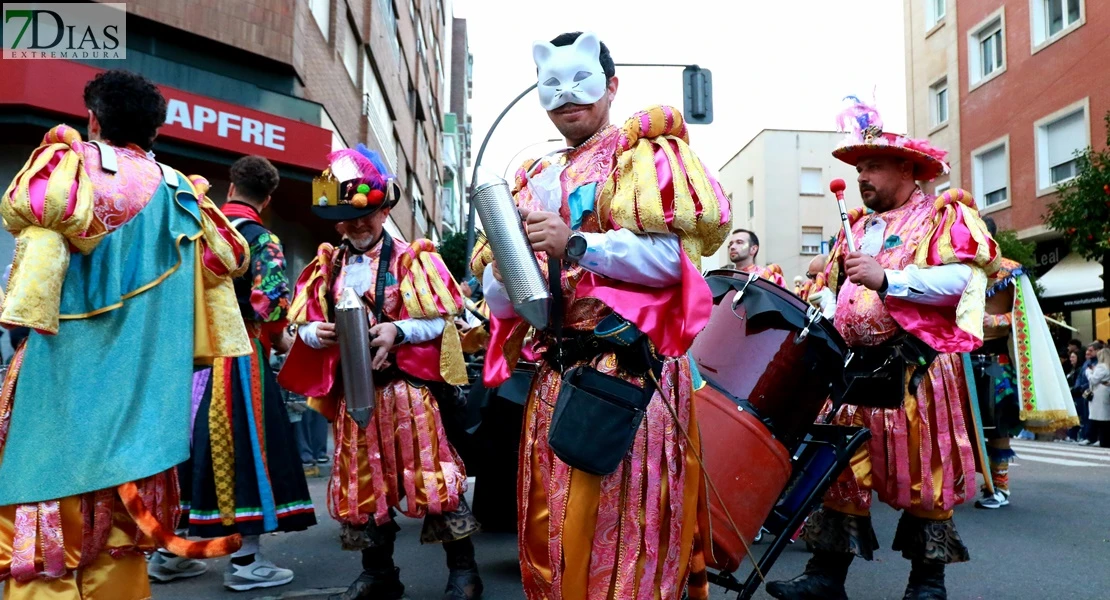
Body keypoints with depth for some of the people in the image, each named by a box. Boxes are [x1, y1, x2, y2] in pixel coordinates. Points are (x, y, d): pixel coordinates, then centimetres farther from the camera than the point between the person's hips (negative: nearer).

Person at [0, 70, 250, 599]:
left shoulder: (76, 163, -4)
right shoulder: (178, 191, 9)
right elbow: (231, 258, 14)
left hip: (69, 362, -4)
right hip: (142, 370, 5)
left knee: (50, 470, 0)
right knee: (122, 499, 11)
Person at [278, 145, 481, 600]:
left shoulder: (414, 259, -4)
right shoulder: (326, 266, 10)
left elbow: (444, 321, -6)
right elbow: (301, 324, 12)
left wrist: (398, 331, -20)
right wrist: (317, 333, -11)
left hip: (408, 386, -5)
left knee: (431, 474, -2)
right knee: (361, 480, 11)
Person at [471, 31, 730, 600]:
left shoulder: (646, 153, 5)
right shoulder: (535, 181, 19)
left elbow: (676, 255, -11)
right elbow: (499, 301, 16)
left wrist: (577, 244, -17)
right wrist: (507, 269, -6)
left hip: (633, 368, -5)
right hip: (556, 376, 6)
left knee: (625, 521, -6)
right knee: (551, 529, 8)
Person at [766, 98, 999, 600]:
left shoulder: (945, 214, 1)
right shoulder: (857, 226, 21)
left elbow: (959, 280, -15)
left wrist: (887, 279, -22)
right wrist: (819, 311, 8)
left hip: (916, 368, -5)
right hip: (854, 366, 6)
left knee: (921, 470, 2)